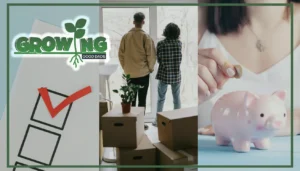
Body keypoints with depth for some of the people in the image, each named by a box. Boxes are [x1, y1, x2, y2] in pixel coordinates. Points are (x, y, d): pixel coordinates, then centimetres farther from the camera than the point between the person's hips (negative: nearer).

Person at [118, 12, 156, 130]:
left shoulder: (126, 36, 1)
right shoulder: (145, 37, -9)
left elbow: (121, 54, 5)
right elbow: (151, 54, -9)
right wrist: (150, 67, 6)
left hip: (130, 73, 3)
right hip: (143, 72, -3)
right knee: (142, 99, 3)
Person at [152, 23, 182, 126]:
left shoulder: (161, 44, -9)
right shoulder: (179, 43, -5)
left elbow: (158, 59, -2)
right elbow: (179, 58, 5)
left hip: (164, 74, -1)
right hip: (176, 74, 1)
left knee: (161, 98, 9)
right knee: (176, 98, 11)